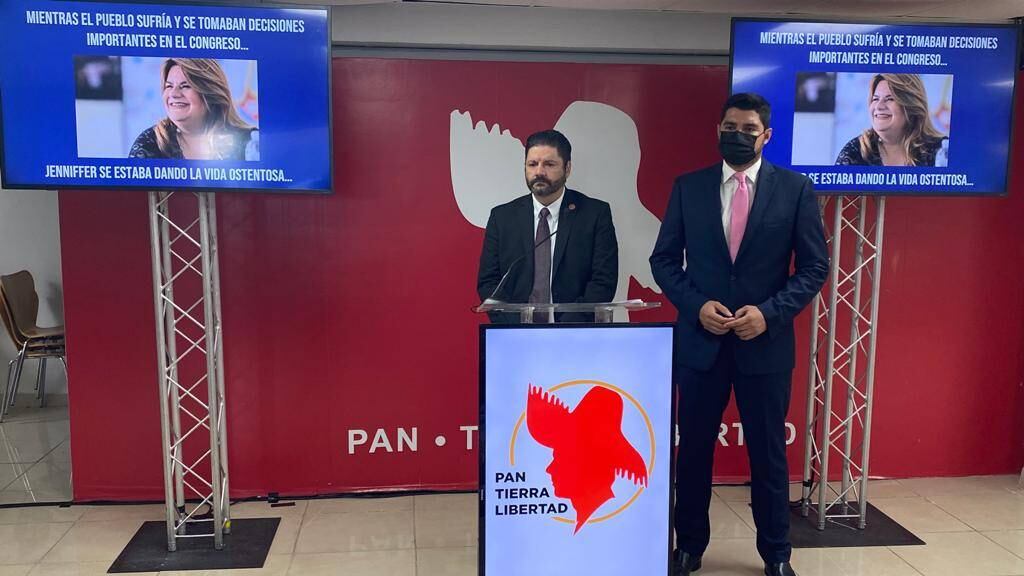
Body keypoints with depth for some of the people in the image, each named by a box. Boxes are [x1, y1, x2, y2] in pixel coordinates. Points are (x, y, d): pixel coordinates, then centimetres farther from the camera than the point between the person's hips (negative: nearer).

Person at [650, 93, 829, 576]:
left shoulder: (795, 188, -1)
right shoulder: (688, 187, 3)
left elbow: (814, 266, -1)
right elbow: (664, 259, 3)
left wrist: (770, 311, -15)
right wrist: (696, 306, -12)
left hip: (766, 341, -1)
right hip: (699, 339, 1)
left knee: (768, 453, 11)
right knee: (694, 448, 11)